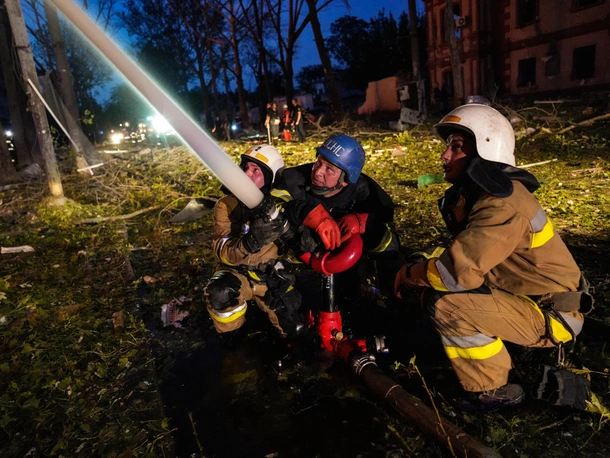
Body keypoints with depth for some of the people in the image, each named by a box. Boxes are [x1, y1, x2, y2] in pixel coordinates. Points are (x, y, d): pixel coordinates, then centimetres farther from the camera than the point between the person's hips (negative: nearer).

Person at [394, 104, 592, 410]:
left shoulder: (503, 205, -28)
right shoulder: (475, 192, 1)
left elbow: (459, 270, -34)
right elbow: (463, 251, 11)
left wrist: (409, 273, -16)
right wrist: (421, 265, -4)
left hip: (551, 316, -9)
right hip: (527, 299, 9)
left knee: (443, 302, -24)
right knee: (435, 288, 8)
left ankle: (492, 391, -4)